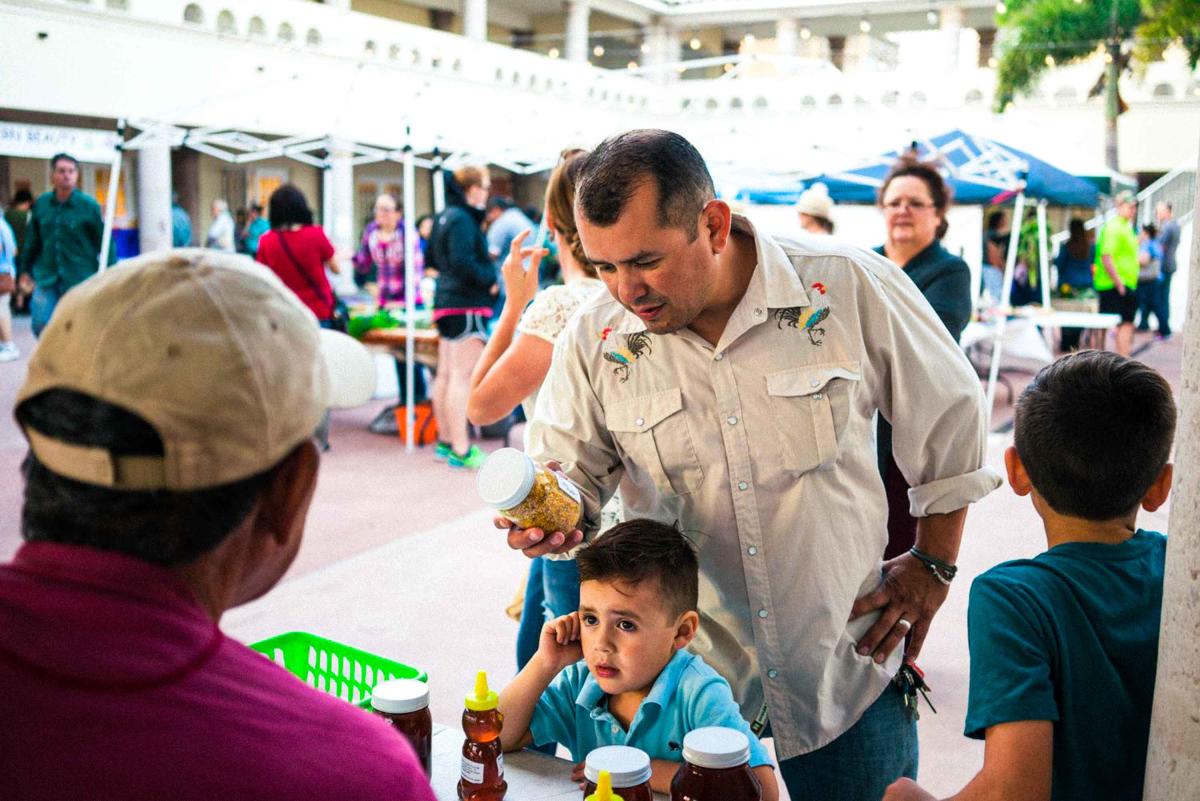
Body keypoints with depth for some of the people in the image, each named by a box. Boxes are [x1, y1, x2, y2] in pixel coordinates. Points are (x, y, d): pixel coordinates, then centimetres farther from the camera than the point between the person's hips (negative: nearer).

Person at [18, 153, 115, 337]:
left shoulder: (89, 206, -6)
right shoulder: (41, 204, 4)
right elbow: (32, 241, 14)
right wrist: (26, 270, 17)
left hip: (80, 279, -3)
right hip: (47, 279, 3)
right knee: (41, 325, -7)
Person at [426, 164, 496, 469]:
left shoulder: (445, 216, 14)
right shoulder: (462, 219, -16)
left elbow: (431, 258, 22)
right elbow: (462, 261, -25)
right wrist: (490, 279, -13)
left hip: (447, 302, 10)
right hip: (466, 305, -10)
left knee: (445, 375, 14)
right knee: (463, 376, -10)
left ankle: (446, 441, 24)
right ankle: (460, 450, -10)